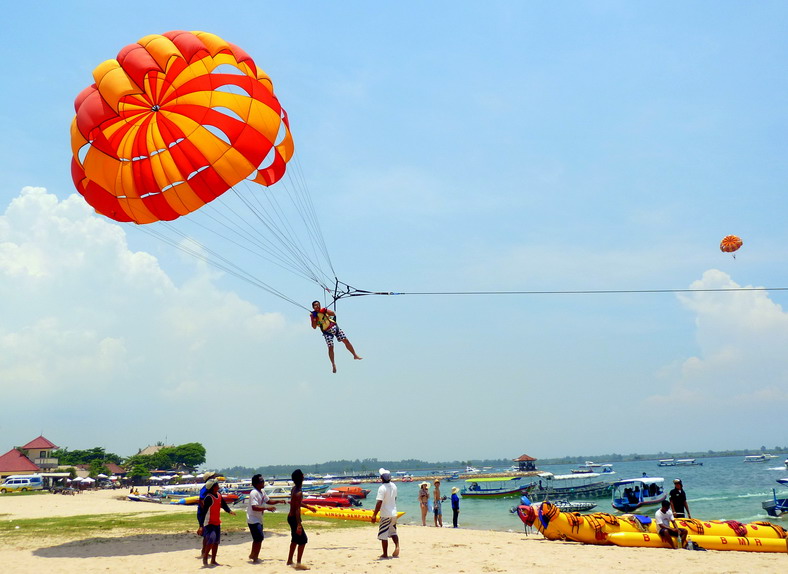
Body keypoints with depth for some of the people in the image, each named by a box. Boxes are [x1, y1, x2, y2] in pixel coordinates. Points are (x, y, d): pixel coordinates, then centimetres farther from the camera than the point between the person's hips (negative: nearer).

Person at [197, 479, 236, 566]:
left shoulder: (219, 496, 4)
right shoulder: (208, 498, -20)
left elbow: (224, 505, 14)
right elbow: (204, 512, -21)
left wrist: (230, 511, -7)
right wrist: (201, 526, -25)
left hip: (217, 522, 8)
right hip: (209, 523, -8)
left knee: (216, 541, 11)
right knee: (211, 539, -22)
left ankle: (213, 560, 20)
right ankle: (205, 557, -4)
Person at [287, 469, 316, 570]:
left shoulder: (294, 489, 5)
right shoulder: (299, 493, -24)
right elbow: (297, 509, -28)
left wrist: (308, 507, 30)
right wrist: (299, 525, -30)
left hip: (291, 517, 10)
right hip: (294, 519, -10)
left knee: (295, 539, 21)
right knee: (303, 540, -4)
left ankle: (290, 560, 31)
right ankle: (298, 564, -1)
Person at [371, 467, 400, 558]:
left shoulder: (382, 488, -18)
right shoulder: (394, 486, 5)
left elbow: (379, 503, -22)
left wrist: (374, 515, -17)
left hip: (385, 515, -7)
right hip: (394, 513, 7)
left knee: (383, 535, 3)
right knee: (393, 532, 20)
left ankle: (385, 554, 7)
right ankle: (397, 546, -3)